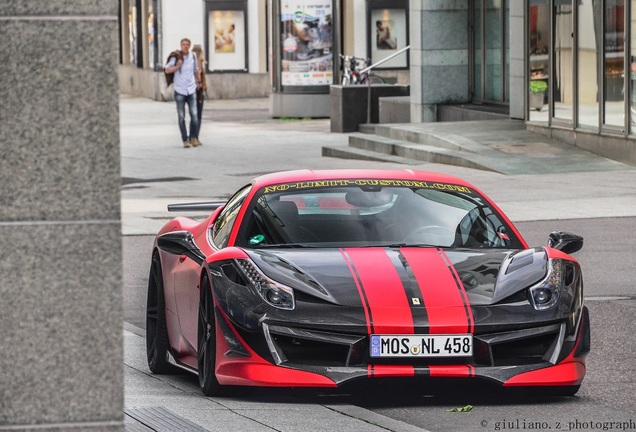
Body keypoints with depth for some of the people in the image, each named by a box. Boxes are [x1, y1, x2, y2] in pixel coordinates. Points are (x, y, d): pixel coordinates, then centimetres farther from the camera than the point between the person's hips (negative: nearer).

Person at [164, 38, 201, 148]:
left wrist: (196, 82, 23)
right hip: (179, 90, -2)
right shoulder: (175, 57, -5)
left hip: (191, 90, 2)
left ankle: (193, 137, 8)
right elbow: (167, 70, -6)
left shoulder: (193, 56, 5)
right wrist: (177, 66, -18)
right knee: (181, 117, 0)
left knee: (194, 115, -5)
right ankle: (185, 140, 4)